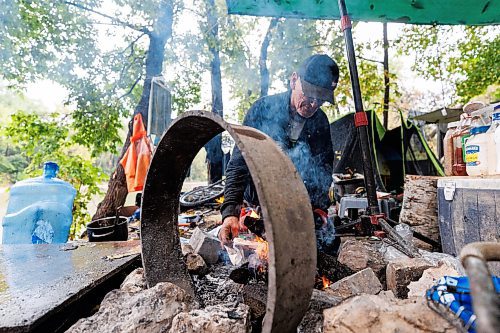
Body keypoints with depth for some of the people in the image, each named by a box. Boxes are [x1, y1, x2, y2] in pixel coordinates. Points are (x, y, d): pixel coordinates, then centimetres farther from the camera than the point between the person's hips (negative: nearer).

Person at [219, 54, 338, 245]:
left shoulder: (321, 122, 0)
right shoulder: (264, 109, -13)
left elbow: (324, 172, 4)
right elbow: (239, 163, -18)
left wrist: (317, 209, -12)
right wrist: (230, 211, -30)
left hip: (303, 206, 4)